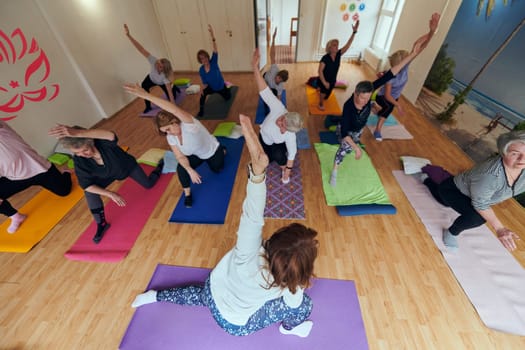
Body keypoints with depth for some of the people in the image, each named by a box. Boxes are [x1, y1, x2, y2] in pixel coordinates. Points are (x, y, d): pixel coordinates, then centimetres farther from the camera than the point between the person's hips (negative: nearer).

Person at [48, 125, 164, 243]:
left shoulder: (103, 143, -43)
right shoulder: (79, 161, -31)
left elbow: (111, 135, -70)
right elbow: (86, 185, -26)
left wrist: (77, 133, -80)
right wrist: (110, 194, -36)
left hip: (128, 166, -2)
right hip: (108, 174, 3)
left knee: (148, 185, 10)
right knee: (89, 192, -20)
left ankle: (160, 165, 42)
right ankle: (102, 224, 1)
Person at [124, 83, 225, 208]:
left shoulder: (188, 123, -38)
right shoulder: (170, 137, -18)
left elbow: (175, 110, -59)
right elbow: (180, 157, -16)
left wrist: (146, 95, -67)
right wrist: (190, 170, -33)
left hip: (213, 151, -4)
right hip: (196, 155, 4)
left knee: (217, 169, 23)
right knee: (181, 168, -21)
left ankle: (222, 151, 53)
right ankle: (187, 194, 1)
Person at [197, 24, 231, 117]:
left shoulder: (213, 62, -25)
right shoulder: (201, 70, -17)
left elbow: (215, 50, -41)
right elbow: (205, 83, -9)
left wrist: (212, 36, -56)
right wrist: (203, 89, -32)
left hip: (221, 87, -1)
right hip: (211, 87, 1)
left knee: (228, 98, 24)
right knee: (203, 93, -30)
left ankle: (227, 87, 59)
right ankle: (201, 110, -10)